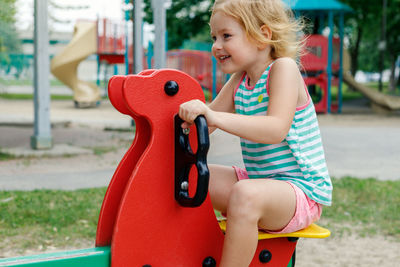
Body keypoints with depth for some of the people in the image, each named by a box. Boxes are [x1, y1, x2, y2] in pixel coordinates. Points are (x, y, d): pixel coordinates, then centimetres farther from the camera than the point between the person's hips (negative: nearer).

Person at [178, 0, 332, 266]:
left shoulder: (283, 67, -14)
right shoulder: (239, 80, 9)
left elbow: (276, 129, -30)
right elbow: (206, 122, 11)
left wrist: (214, 117, -40)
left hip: (302, 190, -9)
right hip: (259, 181, 9)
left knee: (245, 195, -37)